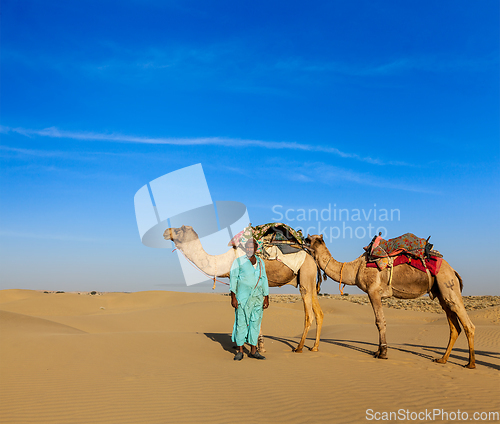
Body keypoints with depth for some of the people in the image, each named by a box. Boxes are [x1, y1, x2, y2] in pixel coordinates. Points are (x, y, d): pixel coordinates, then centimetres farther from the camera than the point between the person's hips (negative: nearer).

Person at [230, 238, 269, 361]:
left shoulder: (260, 262, 11)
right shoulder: (239, 261, 0)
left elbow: (264, 280, 14)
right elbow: (233, 278, -3)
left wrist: (266, 298, 9)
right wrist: (233, 297, -11)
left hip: (258, 297, 4)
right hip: (242, 297, -4)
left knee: (255, 323, 7)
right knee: (241, 322, -2)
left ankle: (253, 351, 16)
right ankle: (240, 351, 7)